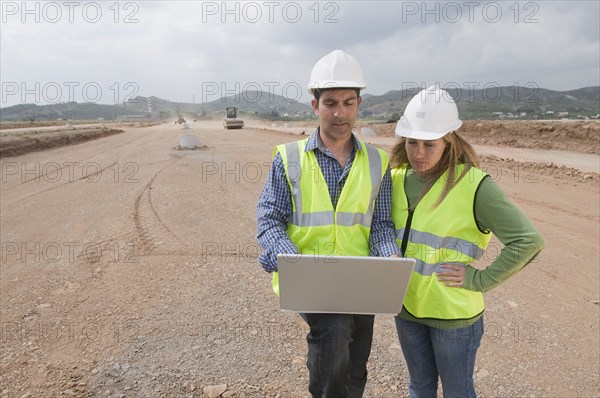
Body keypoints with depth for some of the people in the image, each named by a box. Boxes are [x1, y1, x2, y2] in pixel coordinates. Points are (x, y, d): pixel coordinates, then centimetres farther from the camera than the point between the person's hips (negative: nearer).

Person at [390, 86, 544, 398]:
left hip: (453, 313, -4)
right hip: (406, 306, 4)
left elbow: (528, 241, -17)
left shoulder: (472, 184, -18)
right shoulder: (397, 177, -3)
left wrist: (480, 279, -16)